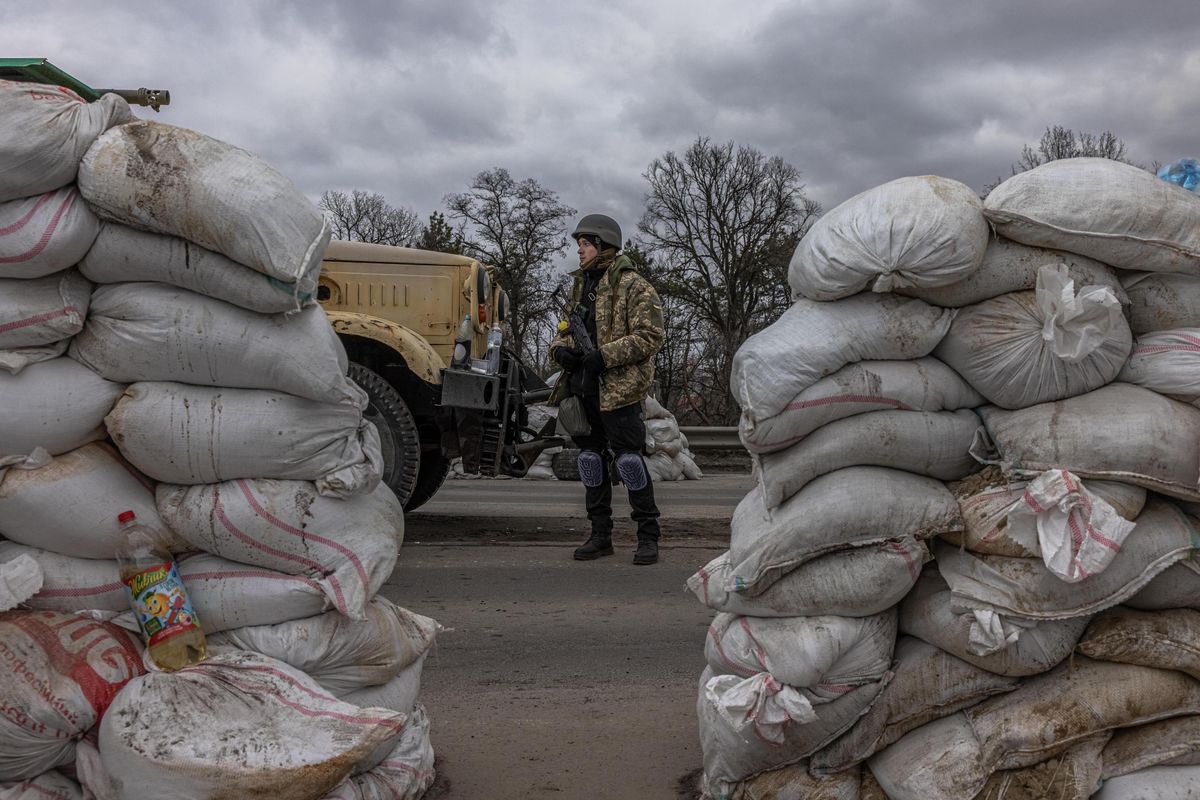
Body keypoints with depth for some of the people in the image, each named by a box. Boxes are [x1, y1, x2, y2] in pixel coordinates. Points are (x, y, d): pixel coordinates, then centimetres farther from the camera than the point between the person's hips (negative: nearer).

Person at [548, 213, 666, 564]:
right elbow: (564, 330, 23)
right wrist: (561, 349, -1)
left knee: (627, 457, -6)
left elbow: (649, 336, -14)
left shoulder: (633, 286, -7)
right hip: (582, 389, 8)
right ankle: (600, 534, 22)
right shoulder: (580, 286, 18)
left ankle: (648, 536, 6)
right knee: (591, 457, 11)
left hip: (618, 389, -8)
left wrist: (604, 356, -21)